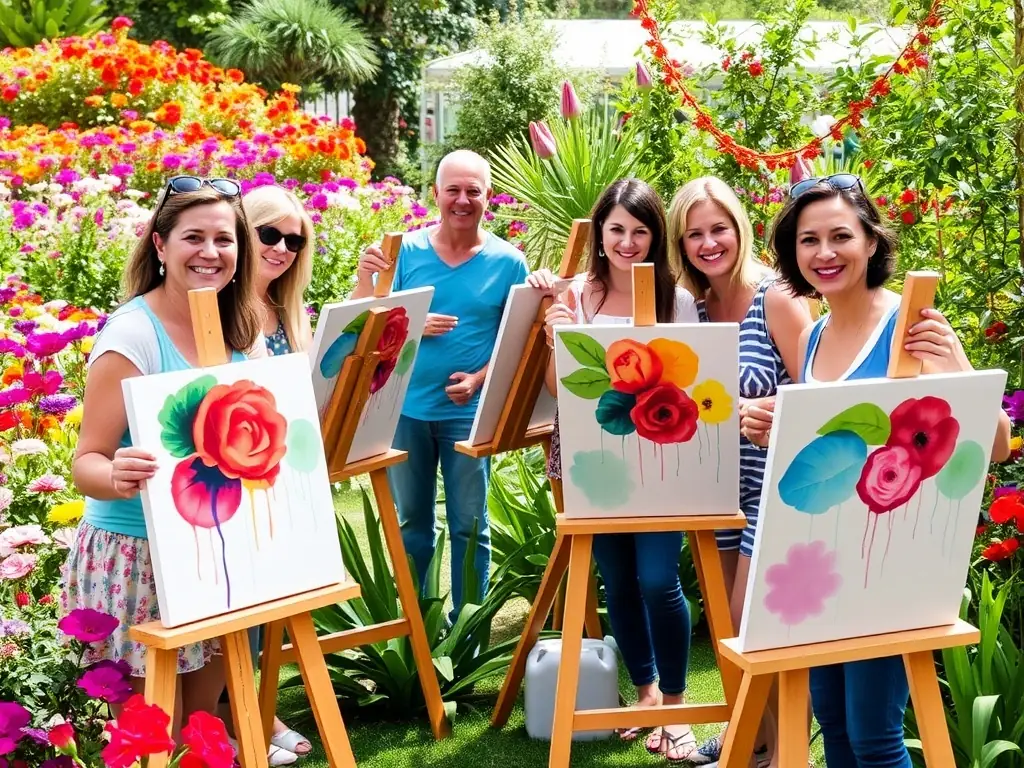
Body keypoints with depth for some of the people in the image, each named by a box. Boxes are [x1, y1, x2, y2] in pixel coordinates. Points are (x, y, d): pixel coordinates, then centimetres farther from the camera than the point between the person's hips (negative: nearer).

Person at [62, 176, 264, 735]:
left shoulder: (240, 330, 2)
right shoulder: (133, 334, -18)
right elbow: (87, 461, -19)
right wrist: (116, 477, -40)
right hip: (136, 555, -6)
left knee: (203, 714, 17)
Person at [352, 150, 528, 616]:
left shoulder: (508, 262, -2)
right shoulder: (407, 250, 0)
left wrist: (480, 380, -16)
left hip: (469, 412, -2)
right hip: (406, 408, 2)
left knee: (469, 525, 6)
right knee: (411, 523, 14)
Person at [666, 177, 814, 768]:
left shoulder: (776, 298, -14)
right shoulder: (697, 306, 5)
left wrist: (741, 408, -26)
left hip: (776, 481, -7)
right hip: (723, 481, 7)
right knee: (730, 621, 15)